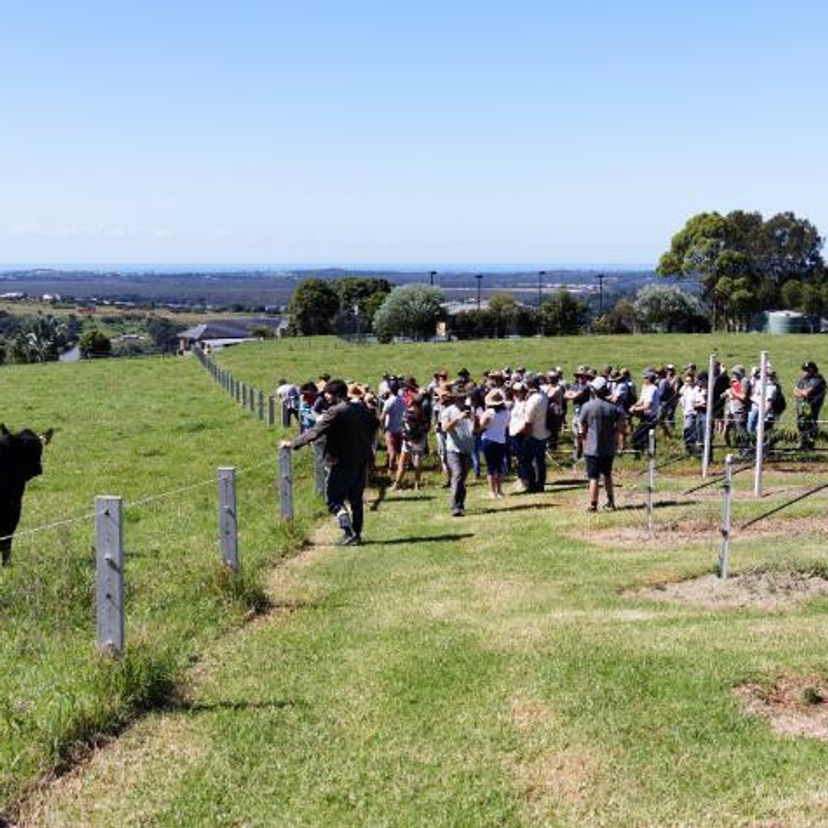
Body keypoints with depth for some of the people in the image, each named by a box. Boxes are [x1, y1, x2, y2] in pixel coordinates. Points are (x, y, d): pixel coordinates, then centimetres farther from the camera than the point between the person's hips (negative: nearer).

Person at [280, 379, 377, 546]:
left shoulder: (335, 412, -16)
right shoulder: (360, 408, 7)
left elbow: (314, 432, -17)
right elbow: (374, 423, 23)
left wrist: (292, 443, -10)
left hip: (342, 463, -8)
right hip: (362, 461, 8)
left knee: (334, 499, 0)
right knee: (356, 499, 15)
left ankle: (349, 533, -11)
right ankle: (356, 534, 19)